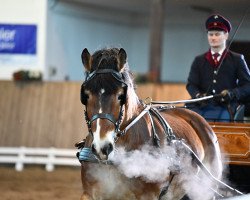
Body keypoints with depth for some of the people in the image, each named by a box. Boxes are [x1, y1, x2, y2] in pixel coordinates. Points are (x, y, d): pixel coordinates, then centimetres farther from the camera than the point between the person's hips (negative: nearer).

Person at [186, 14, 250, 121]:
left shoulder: (237, 60, 12)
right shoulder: (199, 60, 20)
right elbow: (191, 84, 11)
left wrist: (232, 93, -13)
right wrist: (198, 95, -13)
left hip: (225, 109, -2)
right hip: (202, 107, 2)